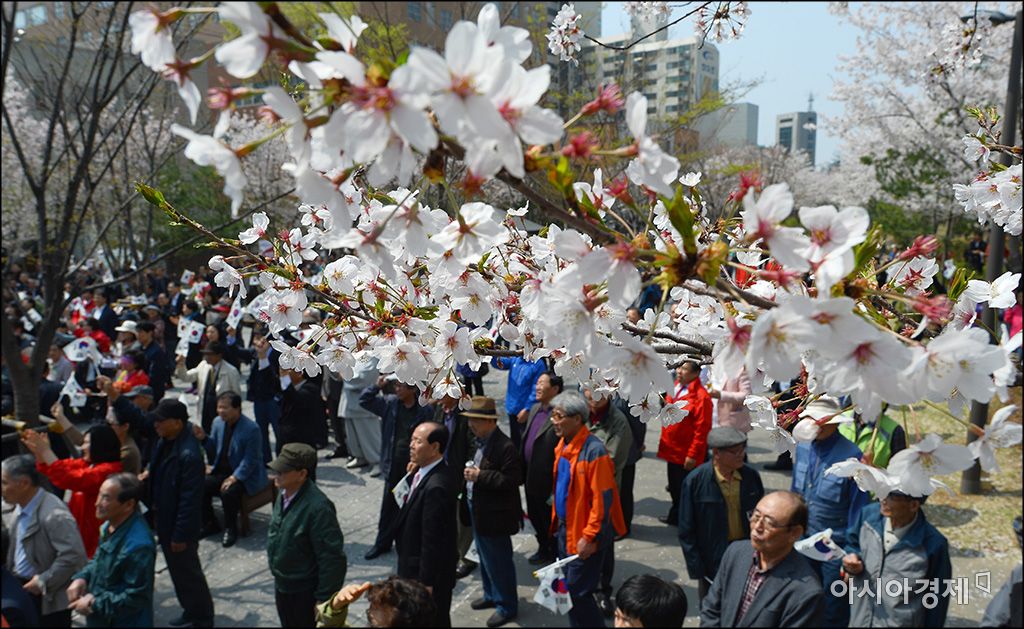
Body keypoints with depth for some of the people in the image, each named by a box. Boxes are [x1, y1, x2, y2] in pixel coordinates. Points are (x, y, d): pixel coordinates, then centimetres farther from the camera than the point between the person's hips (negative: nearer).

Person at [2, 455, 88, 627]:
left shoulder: (54, 514, -27)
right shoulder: (20, 508, 4)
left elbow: (74, 556, -31)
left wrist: (44, 582, -23)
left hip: (48, 597, -8)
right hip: (21, 587, 8)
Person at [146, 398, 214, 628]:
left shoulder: (189, 455, -30)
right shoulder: (164, 442, -2)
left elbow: (190, 500, -26)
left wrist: (180, 535, -21)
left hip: (180, 525, -9)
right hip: (164, 518, 9)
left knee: (187, 571, 8)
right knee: (176, 568, 22)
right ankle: (190, 610, 40)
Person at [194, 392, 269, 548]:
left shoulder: (251, 429, -19)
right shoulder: (218, 422, 3)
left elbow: (250, 460, -18)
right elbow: (214, 450, 11)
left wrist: (234, 478, -27)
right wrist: (204, 439, -8)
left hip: (246, 476, -7)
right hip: (222, 471, 7)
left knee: (228, 492, -32)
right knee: (201, 486, -15)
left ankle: (231, 529, -7)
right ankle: (210, 524, 8)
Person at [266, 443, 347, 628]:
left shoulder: (318, 507, -30)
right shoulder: (284, 494, -4)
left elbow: (332, 559, -26)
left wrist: (323, 600, -20)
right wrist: (278, 577, 18)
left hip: (305, 592, -8)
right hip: (282, 585, 8)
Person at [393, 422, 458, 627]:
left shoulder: (436, 486, -31)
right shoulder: (424, 472, -1)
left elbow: (432, 540, -26)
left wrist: (426, 582, -20)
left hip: (430, 573, -9)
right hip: (417, 567, 9)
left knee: (433, 620, 11)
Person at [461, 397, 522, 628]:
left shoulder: (505, 446, -23)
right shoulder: (479, 441, 5)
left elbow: (513, 480, -26)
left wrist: (480, 476, -27)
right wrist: (470, 474, 1)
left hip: (494, 515, -9)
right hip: (478, 510, 9)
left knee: (499, 561, 4)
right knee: (485, 557, 23)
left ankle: (507, 606, 19)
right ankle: (491, 595, 41)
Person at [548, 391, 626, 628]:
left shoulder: (594, 450, -22)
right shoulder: (563, 445, 4)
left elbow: (602, 499, -21)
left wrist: (590, 537, -19)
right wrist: (556, 520, 14)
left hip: (585, 536, -8)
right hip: (565, 529, 8)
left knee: (578, 592, 0)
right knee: (567, 588, 17)